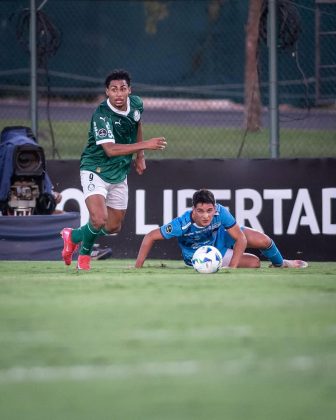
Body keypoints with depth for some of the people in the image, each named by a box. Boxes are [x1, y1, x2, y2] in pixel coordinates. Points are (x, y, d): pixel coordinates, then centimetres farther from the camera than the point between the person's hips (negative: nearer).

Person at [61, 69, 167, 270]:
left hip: (119, 174, 7)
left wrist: (140, 156, 17)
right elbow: (110, 149, -35)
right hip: (96, 170, -7)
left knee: (113, 227, 14)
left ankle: (74, 236, 40)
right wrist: (145, 145, -39)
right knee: (99, 220, -25)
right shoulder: (102, 116, -26)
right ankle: (85, 254, 6)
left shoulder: (136, 103, -5)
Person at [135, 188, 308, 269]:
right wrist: (137, 268, -35)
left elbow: (241, 239, -26)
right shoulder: (182, 224, -42)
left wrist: (232, 267, -35)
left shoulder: (220, 212, -36)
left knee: (263, 241, -7)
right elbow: (150, 237, -33)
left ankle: (280, 263, 30)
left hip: (221, 236, 2)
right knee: (254, 263, -11)